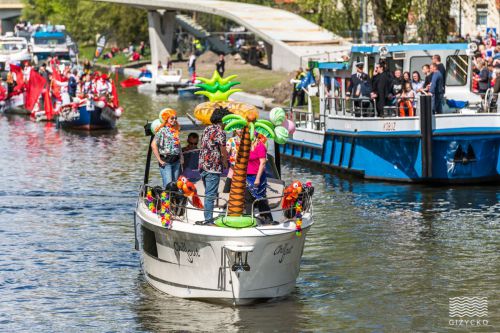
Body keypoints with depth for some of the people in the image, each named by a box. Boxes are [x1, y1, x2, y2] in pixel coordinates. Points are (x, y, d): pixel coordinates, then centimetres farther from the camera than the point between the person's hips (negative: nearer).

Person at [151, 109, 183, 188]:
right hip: (166, 161, -7)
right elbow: (153, 145, -11)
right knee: (168, 185, -13)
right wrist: (159, 160, -12)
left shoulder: (176, 131, 13)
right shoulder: (162, 130, -7)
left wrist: (181, 157, 11)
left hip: (176, 161, 7)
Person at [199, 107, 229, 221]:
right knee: (211, 195, -5)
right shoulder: (220, 131, -11)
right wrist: (226, 165, 4)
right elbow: (223, 152, -12)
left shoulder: (207, 129, 15)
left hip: (203, 166, 8)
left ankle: (207, 218, 19)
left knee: (209, 194, 17)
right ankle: (208, 219, -5)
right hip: (213, 168, -8)